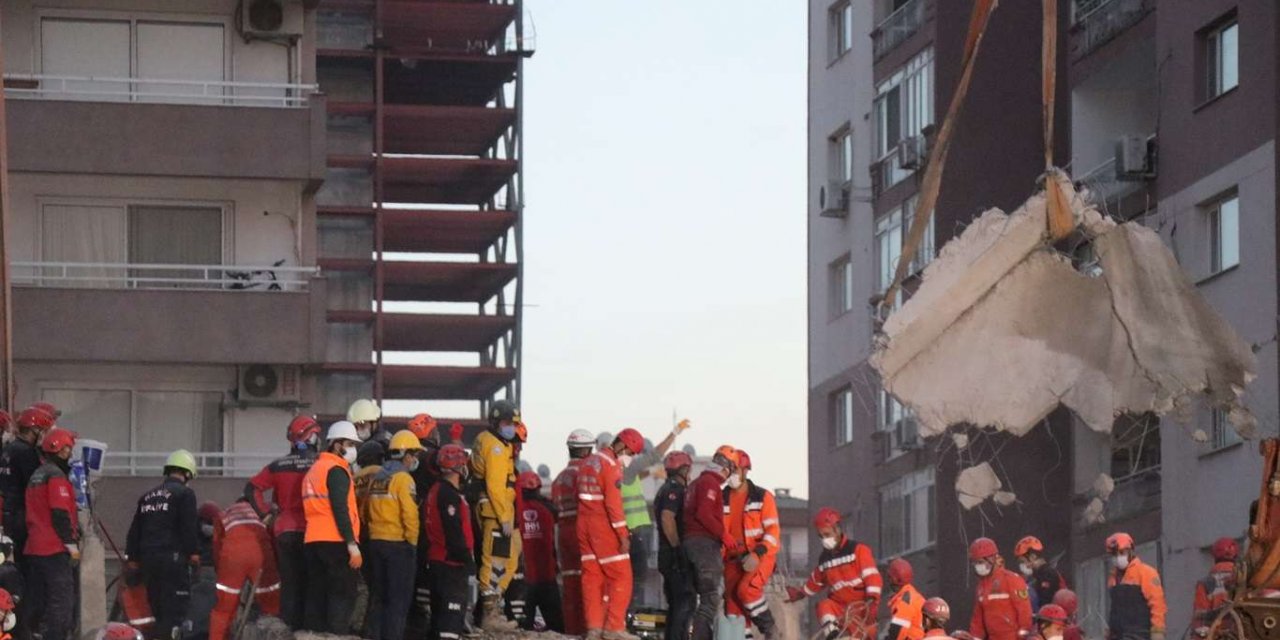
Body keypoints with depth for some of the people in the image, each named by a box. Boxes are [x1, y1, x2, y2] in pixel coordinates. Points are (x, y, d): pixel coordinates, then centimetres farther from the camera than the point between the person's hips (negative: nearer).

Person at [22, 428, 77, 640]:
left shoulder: (36, 476, 19)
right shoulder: (56, 476, -11)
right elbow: (61, 514, -17)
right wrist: (71, 544, -13)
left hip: (33, 549, 9)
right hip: (55, 549, -9)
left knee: (36, 599, 13)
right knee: (62, 599, -9)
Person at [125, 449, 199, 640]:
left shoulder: (148, 496, 19)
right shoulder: (184, 493, -3)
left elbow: (135, 529, 21)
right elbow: (190, 526, -11)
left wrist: (133, 557, 23)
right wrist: (194, 552, -6)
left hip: (148, 558, 7)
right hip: (173, 558, -7)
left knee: (157, 607, 14)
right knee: (175, 609, -8)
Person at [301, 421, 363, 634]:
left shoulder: (314, 470, 22)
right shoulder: (337, 470, -7)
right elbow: (340, 509, -15)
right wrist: (352, 544, -18)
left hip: (312, 541, 9)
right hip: (335, 542, -8)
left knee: (316, 597, 9)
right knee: (343, 597, -7)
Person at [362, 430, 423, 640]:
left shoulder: (377, 477, 12)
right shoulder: (403, 478, -12)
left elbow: (365, 511, 14)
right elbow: (410, 515, -18)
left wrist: (373, 530, 18)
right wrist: (413, 542, -8)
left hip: (376, 542, 7)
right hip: (398, 544, -7)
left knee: (377, 596, 14)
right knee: (399, 599, -3)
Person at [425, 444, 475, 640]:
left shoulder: (437, 490, 16)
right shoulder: (449, 495, -16)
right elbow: (454, 532, -21)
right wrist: (467, 558, -18)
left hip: (438, 559, 10)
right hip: (452, 561, -10)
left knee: (440, 606, 15)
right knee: (453, 607, -13)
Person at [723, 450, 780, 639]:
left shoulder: (762, 497, -2)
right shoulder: (722, 499, 10)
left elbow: (773, 531, -8)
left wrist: (757, 555, -20)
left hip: (760, 556, -5)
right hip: (734, 558, 5)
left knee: (747, 590, -26)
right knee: (732, 601, -4)